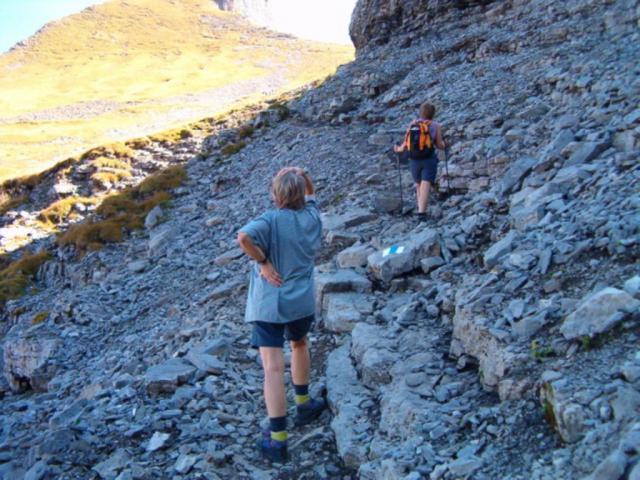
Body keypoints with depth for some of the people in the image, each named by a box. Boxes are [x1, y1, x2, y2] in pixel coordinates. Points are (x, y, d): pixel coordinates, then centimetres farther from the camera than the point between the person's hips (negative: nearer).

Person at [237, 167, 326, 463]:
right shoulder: (312, 216, 0)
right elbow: (309, 196, 24)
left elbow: (243, 238, -33)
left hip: (268, 304, -4)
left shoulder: (271, 220, -13)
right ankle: (303, 404, 44)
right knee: (299, 344, 31)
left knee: (273, 369, -2)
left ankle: (278, 439, 1)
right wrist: (301, 178, 10)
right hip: (301, 302, 5)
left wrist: (263, 262, -20)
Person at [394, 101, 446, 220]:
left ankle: (421, 208, 23)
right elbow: (439, 145, 1)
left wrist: (398, 149, 20)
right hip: (429, 160, -3)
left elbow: (406, 145, -1)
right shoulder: (436, 125, 0)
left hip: (414, 160, 3)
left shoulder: (412, 124, 4)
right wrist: (443, 144, 24)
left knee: (418, 185, 20)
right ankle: (422, 212, -21)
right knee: (425, 187, -8)